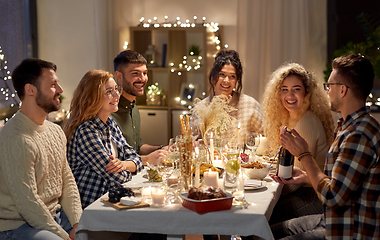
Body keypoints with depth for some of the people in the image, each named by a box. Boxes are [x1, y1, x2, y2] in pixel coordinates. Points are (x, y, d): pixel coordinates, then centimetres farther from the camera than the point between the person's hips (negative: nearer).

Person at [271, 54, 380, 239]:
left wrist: (303, 154, -15)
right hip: (332, 221, 10)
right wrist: (305, 177, 9)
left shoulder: (359, 135, -24)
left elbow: (333, 197, -24)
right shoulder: (347, 127, 11)